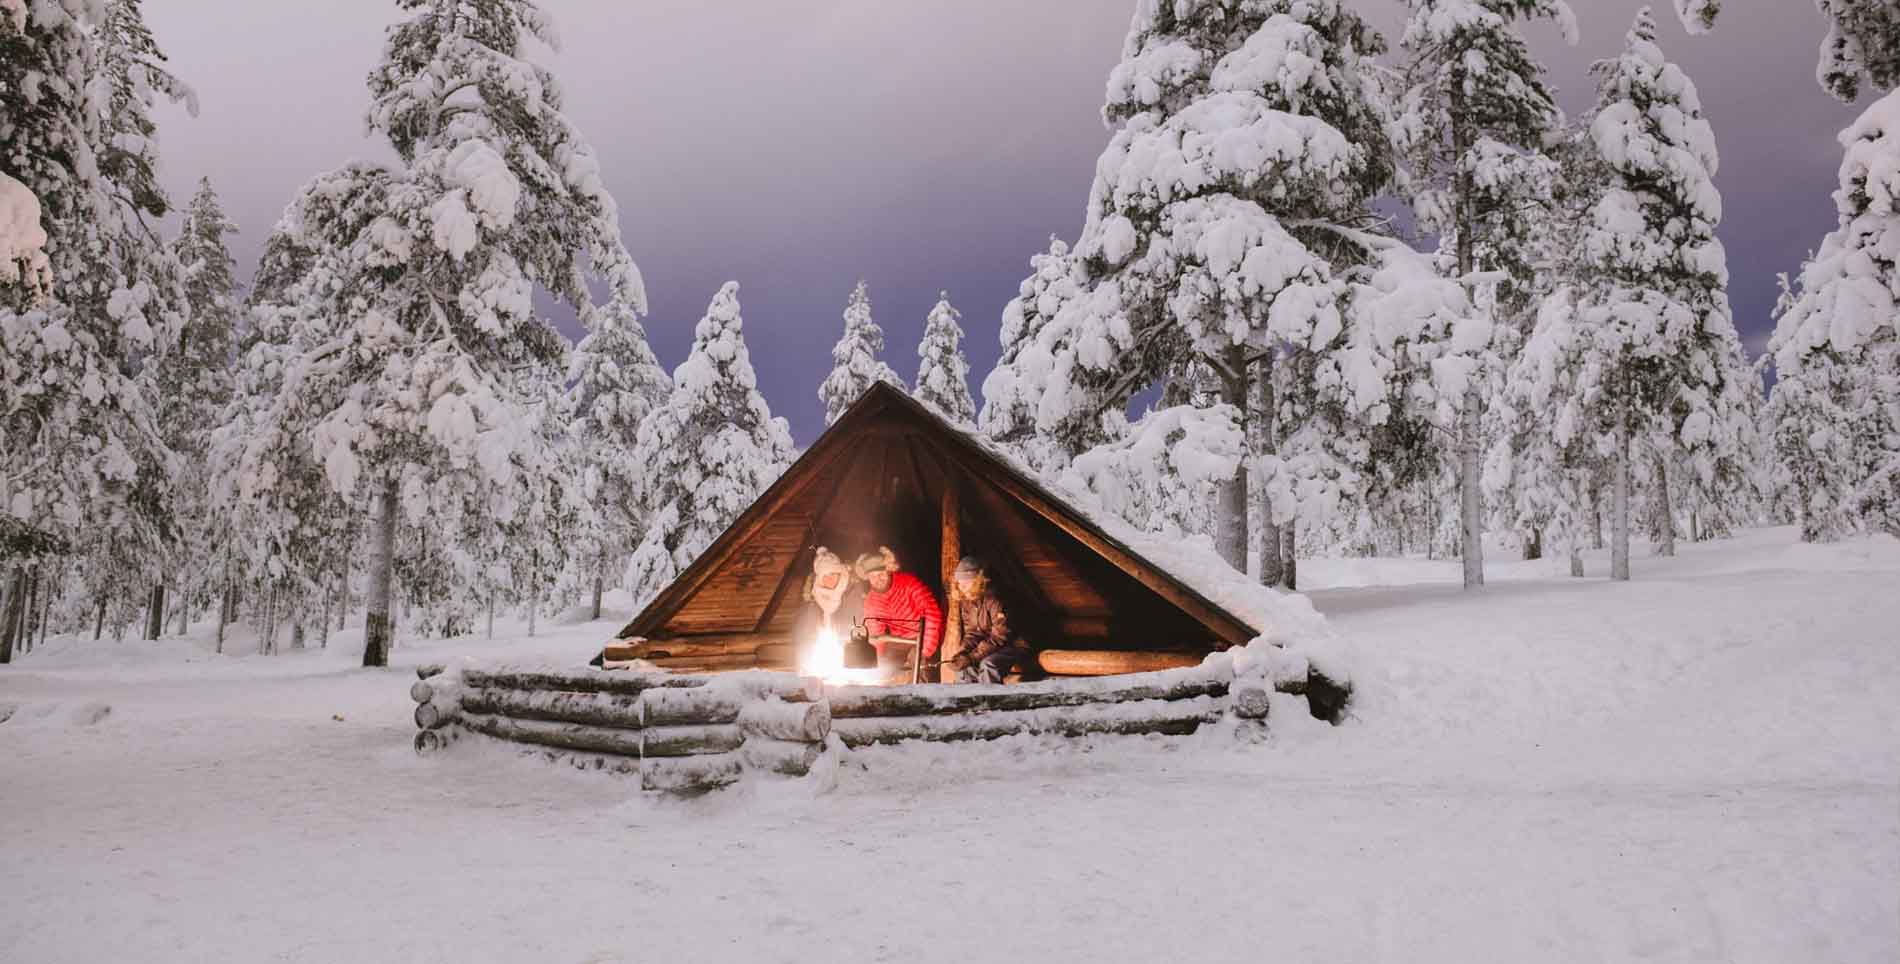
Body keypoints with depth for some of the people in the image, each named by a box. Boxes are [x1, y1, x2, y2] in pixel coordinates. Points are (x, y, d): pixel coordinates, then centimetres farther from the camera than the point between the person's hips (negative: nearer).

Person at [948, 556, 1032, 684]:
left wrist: (974, 656, -30)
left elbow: (1000, 635, -26)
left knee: (988, 664, -32)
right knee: (963, 666, -4)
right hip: (993, 647, 8)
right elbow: (972, 633, 4)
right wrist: (962, 652, -17)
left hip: (1015, 647, -8)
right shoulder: (965, 601, 1)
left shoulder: (993, 598, -23)